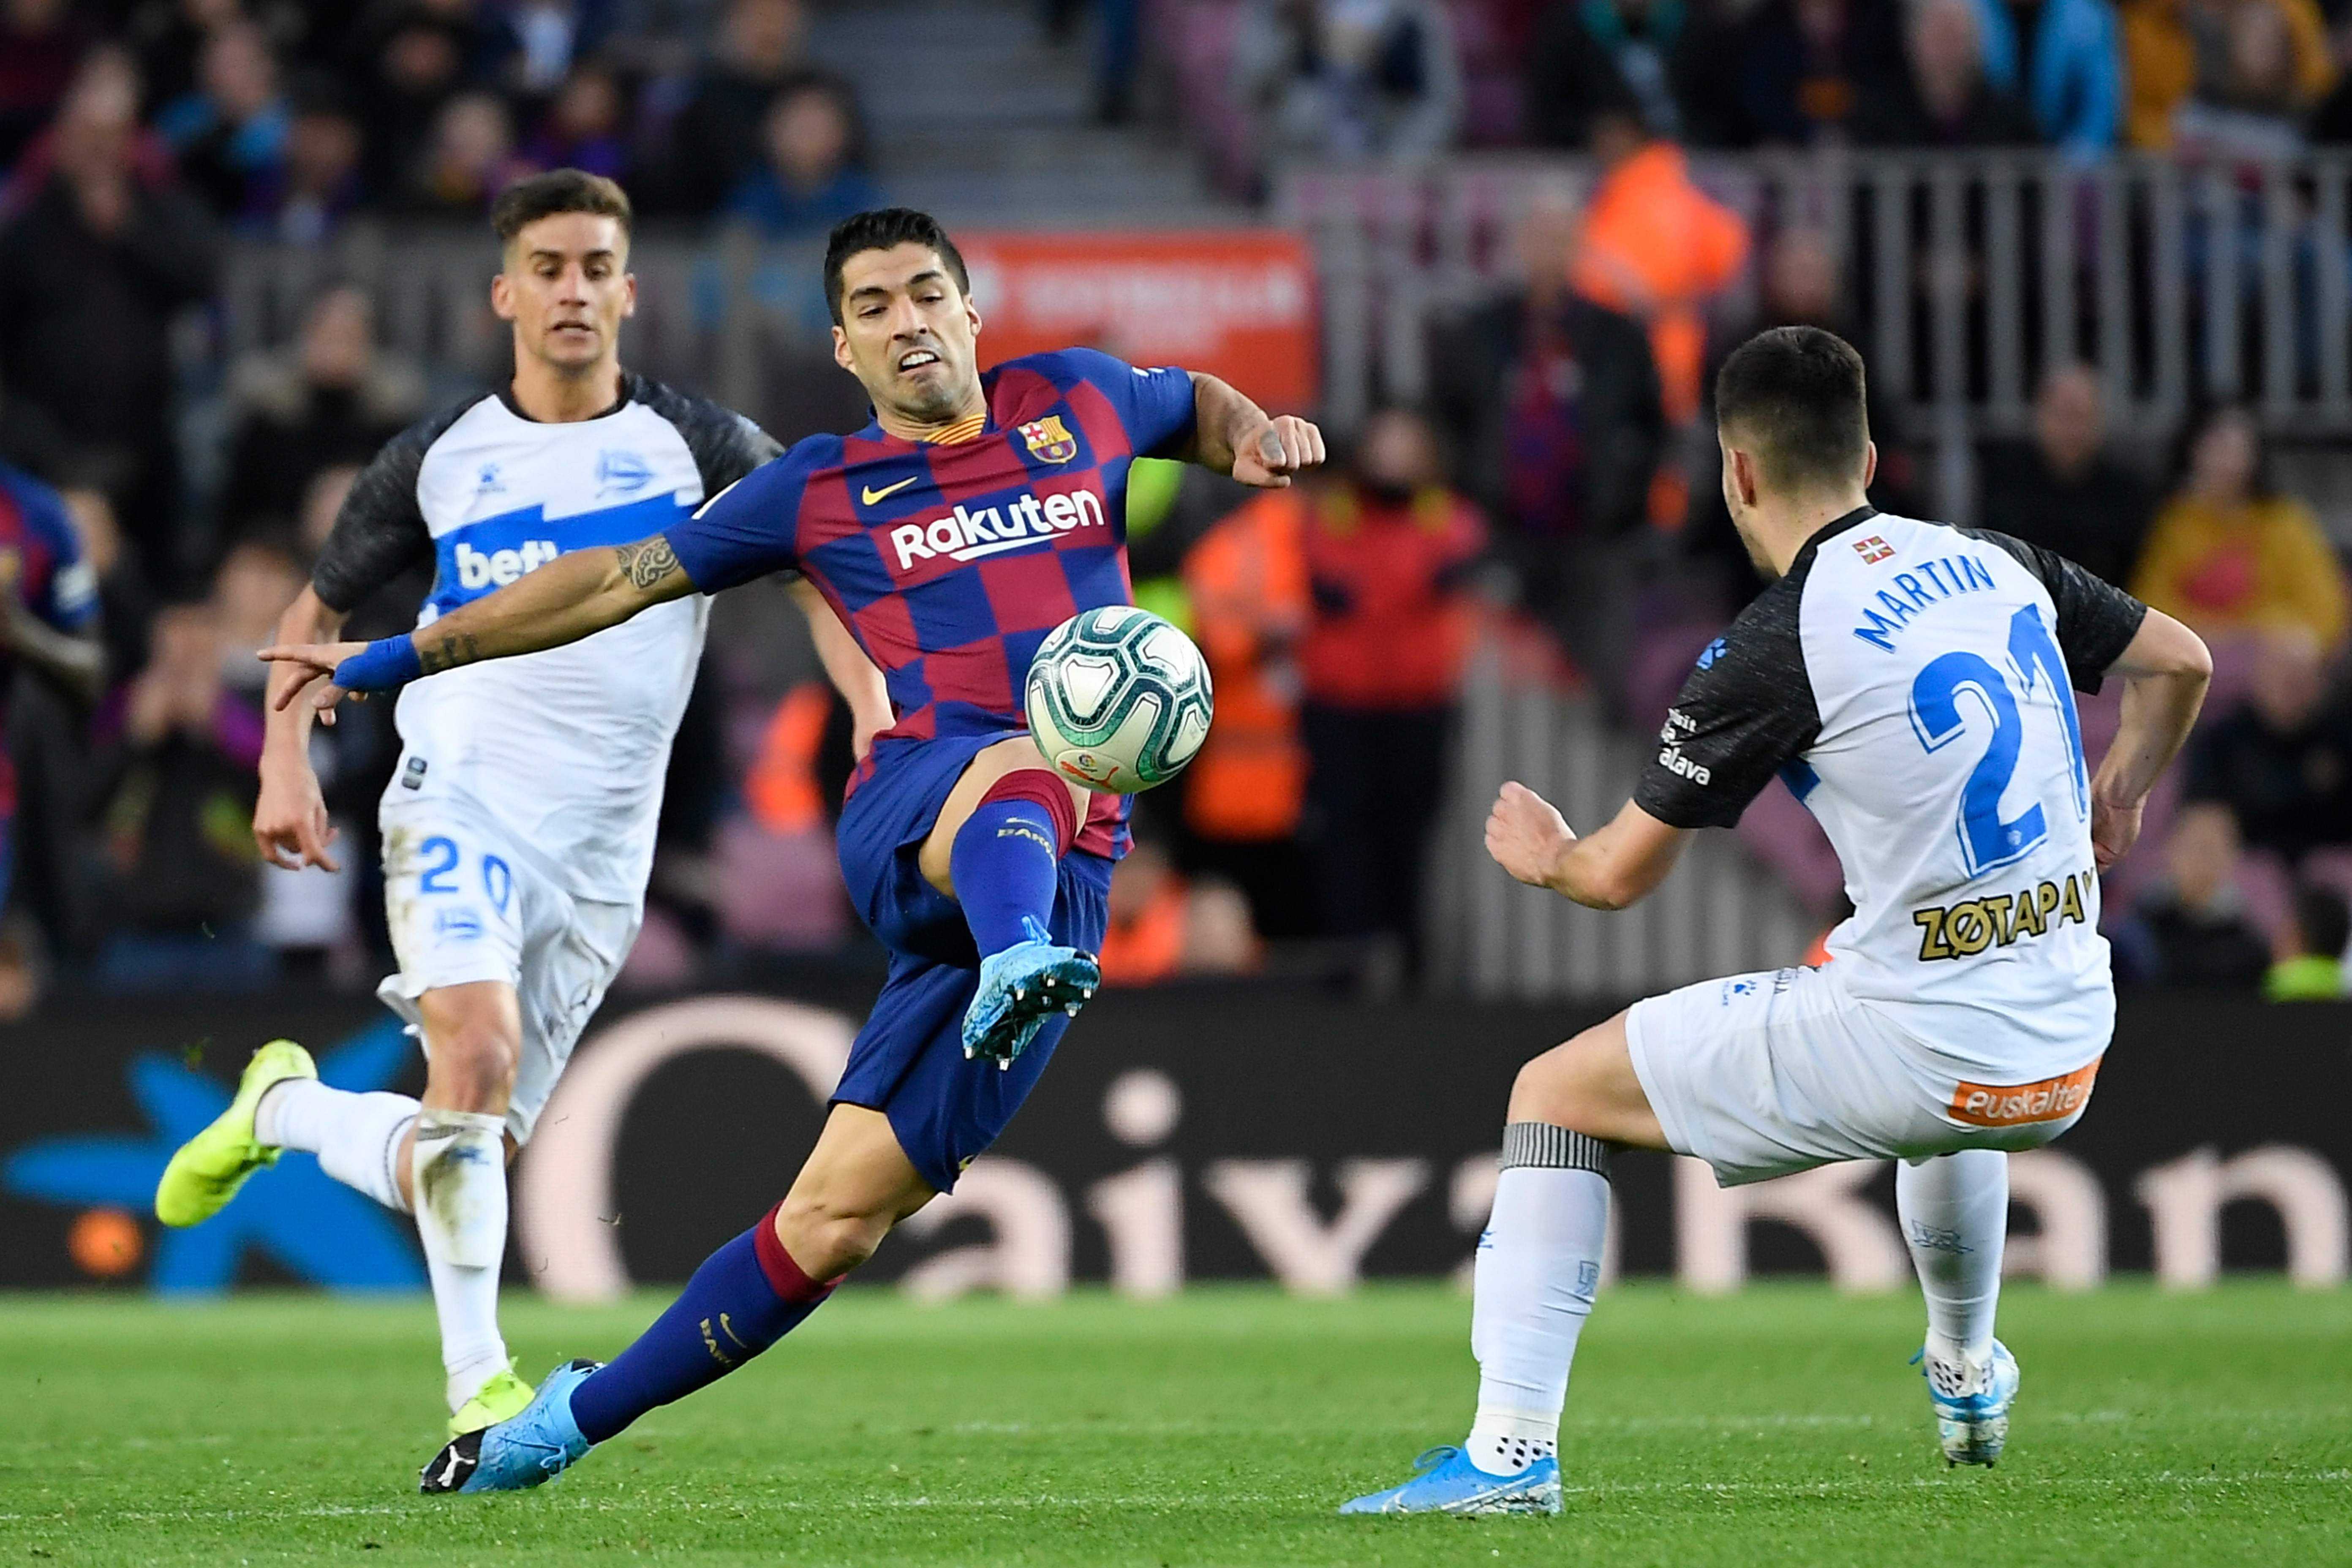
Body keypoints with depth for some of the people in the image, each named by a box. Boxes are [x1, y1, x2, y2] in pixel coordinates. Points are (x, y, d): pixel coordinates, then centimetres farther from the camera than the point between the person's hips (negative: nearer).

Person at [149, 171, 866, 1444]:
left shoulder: (696, 446, 5)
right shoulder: (438, 458, 8)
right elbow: (320, 607, 20)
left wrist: (874, 721, -19)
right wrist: (285, 764, 6)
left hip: (601, 848, 2)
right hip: (458, 799, -2)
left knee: (457, 1163, 3)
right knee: (475, 1055, -27)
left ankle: (282, 1110, 34)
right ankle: (478, 1388, -25)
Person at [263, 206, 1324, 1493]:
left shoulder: (1076, 403, 15)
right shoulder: (823, 490, 12)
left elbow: (1196, 406, 37)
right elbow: (626, 578, 17)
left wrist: (1255, 435, 13)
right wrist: (402, 658, 18)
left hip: (1063, 881, 1)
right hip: (906, 826, -1)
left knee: (837, 1214, -8)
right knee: (1024, 771, -39)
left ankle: (575, 1418, 3)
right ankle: (1015, 970, -72)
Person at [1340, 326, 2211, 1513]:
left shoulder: (1770, 654, -11)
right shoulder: (1997, 563, 7)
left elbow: (1620, 876, -3)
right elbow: (2180, 665, 21)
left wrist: (1545, 856, 20)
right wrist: (2115, 799, 37)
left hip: (1909, 1051, -7)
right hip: (2069, 1050, 7)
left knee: (1557, 1092, 7)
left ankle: (1511, 1449, 0)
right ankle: (1968, 1377, 60)